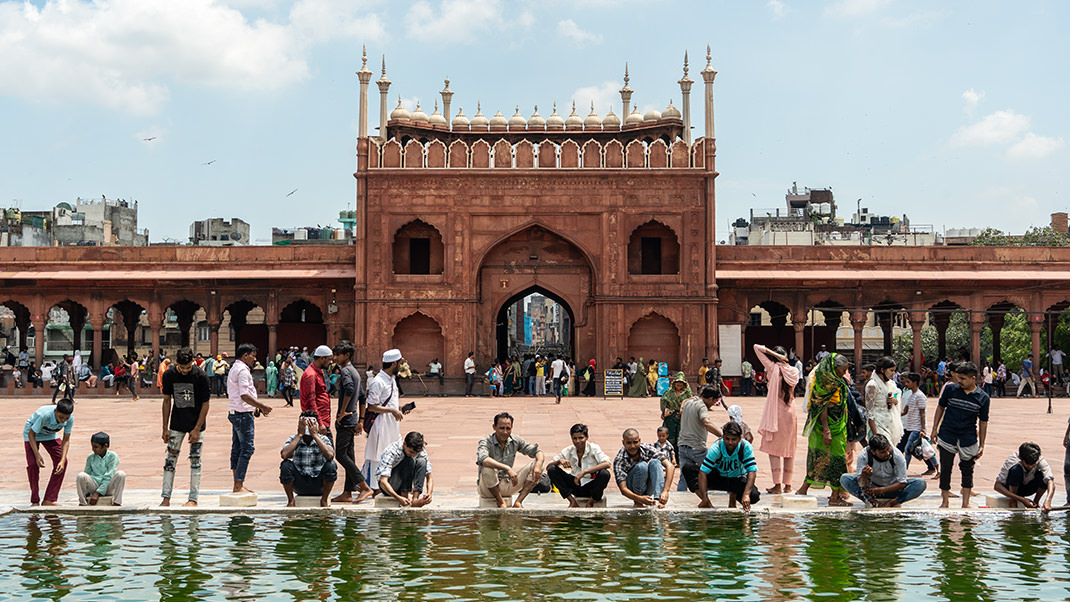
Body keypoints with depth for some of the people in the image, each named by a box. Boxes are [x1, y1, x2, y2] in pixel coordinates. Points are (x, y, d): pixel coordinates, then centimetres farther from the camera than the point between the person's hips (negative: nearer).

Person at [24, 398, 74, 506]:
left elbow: (66, 440, -17)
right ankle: (35, 501, -3)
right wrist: (37, 455, -31)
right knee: (33, 463, -18)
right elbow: (31, 434, -27)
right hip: (32, 433, -4)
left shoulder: (70, 419, -28)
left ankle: (49, 499, -5)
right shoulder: (44, 415, -41)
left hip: (50, 434, 4)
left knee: (61, 462, -11)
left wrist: (62, 461, -27)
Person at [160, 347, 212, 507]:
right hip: (176, 424, 3)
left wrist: (197, 429, -13)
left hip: (196, 423, -3)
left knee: (195, 460, 0)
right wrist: (165, 428, 1)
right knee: (171, 458, 1)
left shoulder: (201, 376, -16)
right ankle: (166, 497, 6)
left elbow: (205, 404, -10)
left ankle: (193, 498, 6)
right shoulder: (168, 375, -7)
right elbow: (167, 401, 2)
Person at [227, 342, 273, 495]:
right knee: (247, 449, -8)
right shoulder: (243, 370, -14)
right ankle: (239, 486, -8)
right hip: (243, 414, -11)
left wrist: (259, 406, 21)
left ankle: (237, 484, 17)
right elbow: (245, 395, -22)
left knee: (237, 448, 12)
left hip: (235, 413, 11)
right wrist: (262, 406, -15)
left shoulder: (235, 369, 19)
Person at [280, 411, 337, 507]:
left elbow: (330, 455, -26)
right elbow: (284, 455, -23)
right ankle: (291, 501, -6)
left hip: (318, 485, 0)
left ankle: (324, 500, -8)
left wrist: (315, 435, -23)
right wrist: (300, 435, -20)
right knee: (286, 465, -24)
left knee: (331, 465, -26)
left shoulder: (323, 439, -3)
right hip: (299, 484, 1)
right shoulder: (294, 439, -2)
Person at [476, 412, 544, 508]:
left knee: (535, 465, -8)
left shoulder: (515, 441, -1)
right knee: (487, 468, -37)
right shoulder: (486, 441, -16)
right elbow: (483, 459, -38)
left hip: (508, 485, 5)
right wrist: (507, 468, -47)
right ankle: (501, 503, -14)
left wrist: (538, 465, -24)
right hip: (488, 488, -5)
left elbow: (537, 451, 0)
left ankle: (518, 502, -14)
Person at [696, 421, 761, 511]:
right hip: (717, 478, -1)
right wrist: (705, 499, -40)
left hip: (737, 479, 1)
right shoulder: (716, 449, -27)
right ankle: (706, 502, -8)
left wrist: (746, 495, -43)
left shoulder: (746, 447, -24)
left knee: (754, 496, -31)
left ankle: (733, 497, 6)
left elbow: (752, 471, -28)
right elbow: (703, 472, -31)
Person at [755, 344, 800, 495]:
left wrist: (773, 353, -7)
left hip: (776, 413, -5)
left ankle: (777, 485, -7)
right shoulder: (793, 371, 3)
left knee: (774, 450, 0)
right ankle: (787, 484, 15)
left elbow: (757, 348, -7)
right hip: (791, 413, 5)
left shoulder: (774, 368, -9)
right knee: (789, 450, 11)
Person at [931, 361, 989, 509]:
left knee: (967, 470, 8)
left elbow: (983, 422, 5)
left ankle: (965, 503, 17)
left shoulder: (983, 398, -2)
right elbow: (941, 407, 10)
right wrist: (935, 428, 6)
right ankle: (945, 501, 15)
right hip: (947, 436, 0)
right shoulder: (950, 389, -2)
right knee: (945, 469, 3)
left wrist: (981, 445, 5)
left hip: (968, 439, 0)